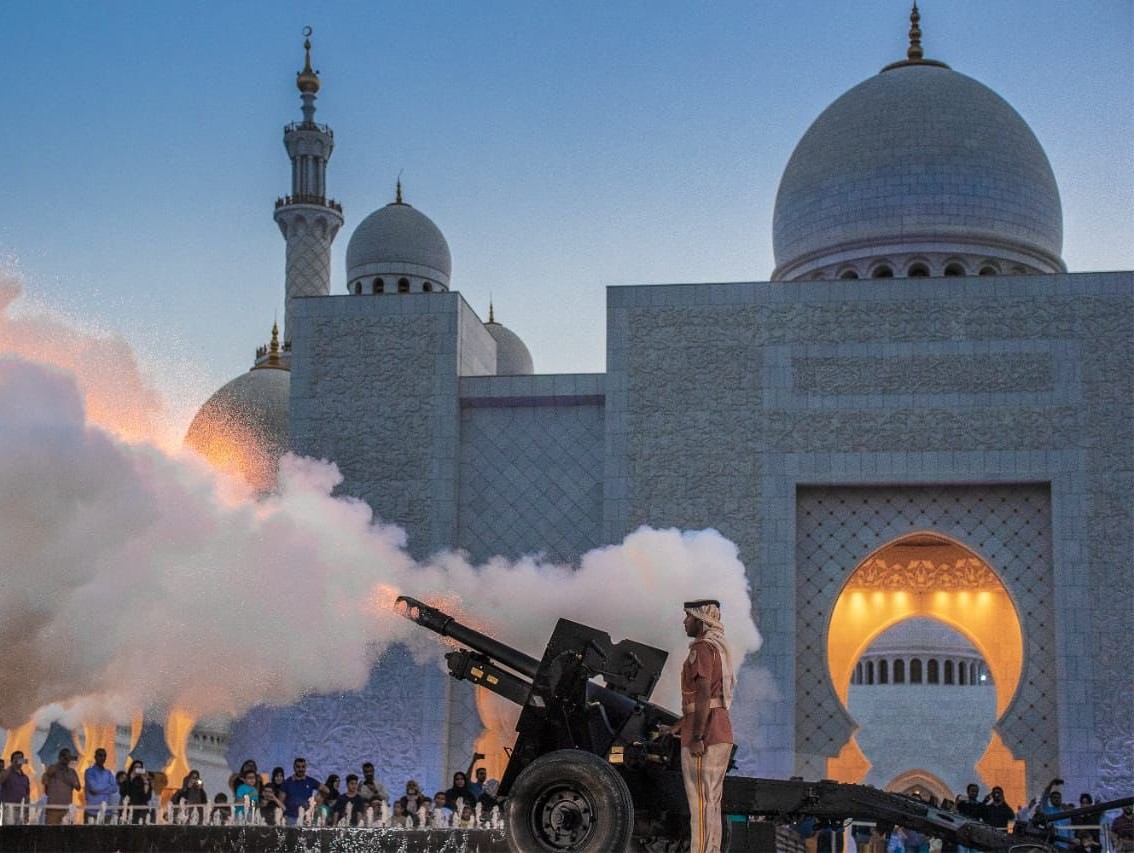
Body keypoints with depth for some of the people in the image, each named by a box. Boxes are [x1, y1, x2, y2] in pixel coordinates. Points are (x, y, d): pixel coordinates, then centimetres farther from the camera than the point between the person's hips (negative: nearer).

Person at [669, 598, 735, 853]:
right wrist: (683, 722, 28)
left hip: (704, 737, -9)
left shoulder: (702, 649, -13)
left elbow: (704, 694, -21)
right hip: (722, 732, 9)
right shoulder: (720, 648, 17)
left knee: (700, 801, -8)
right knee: (712, 802, 12)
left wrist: (696, 737, -23)